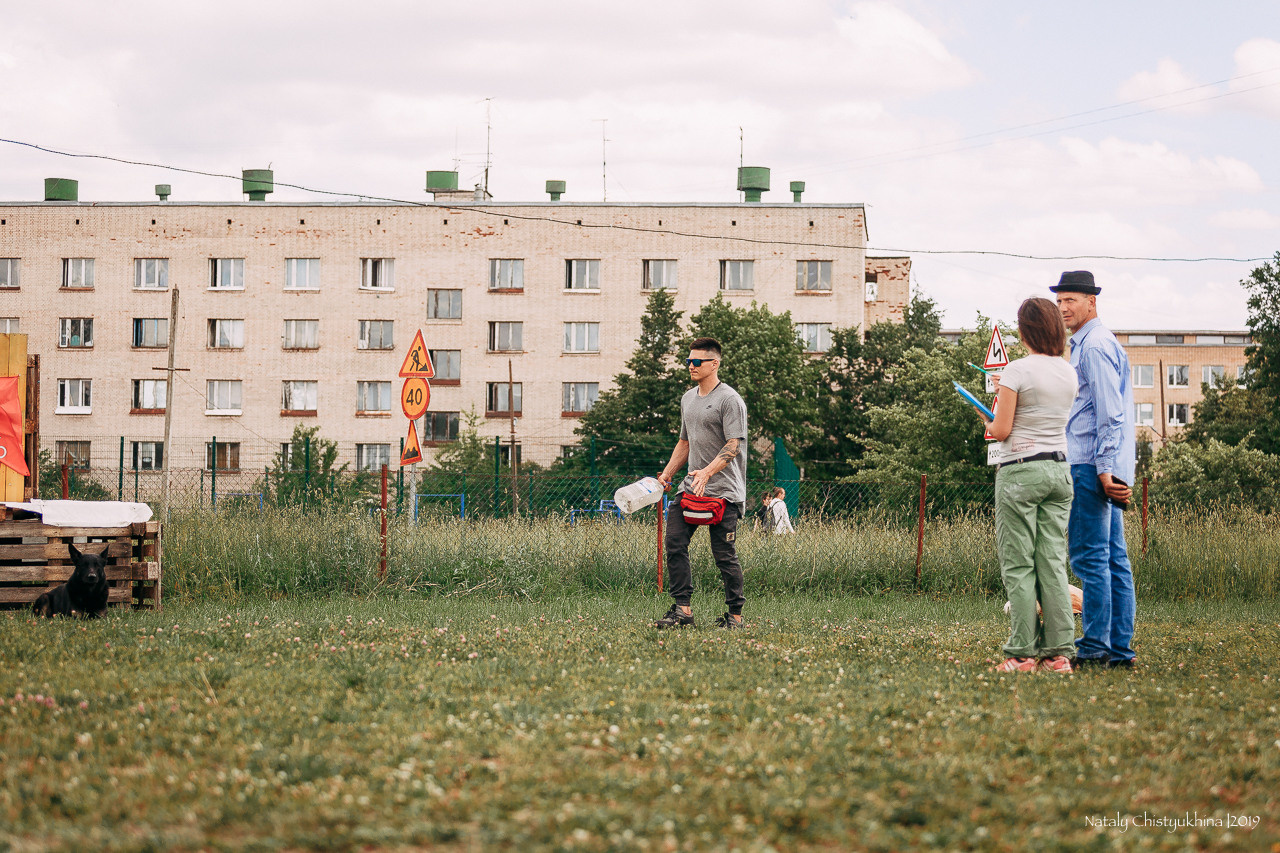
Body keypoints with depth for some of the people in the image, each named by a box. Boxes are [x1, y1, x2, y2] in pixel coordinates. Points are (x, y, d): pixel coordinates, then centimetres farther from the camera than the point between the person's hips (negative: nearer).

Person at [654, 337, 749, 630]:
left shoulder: (730, 400, -8)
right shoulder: (688, 398, 18)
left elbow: (733, 446, -16)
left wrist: (707, 472, -29)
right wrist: (667, 474, 20)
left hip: (724, 492, -7)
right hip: (691, 486, 7)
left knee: (724, 554, -5)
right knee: (675, 542, -6)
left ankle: (735, 614, 5)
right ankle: (683, 609, -5)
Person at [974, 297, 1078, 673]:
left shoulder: (1018, 371, -11)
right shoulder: (1069, 372, 8)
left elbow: (1002, 431, -11)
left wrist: (987, 421, 11)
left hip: (1020, 470, -6)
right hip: (1059, 469, 6)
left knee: (1019, 565, -2)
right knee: (1053, 562, 6)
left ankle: (1022, 653, -3)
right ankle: (1059, 652, 3)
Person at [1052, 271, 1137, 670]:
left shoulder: (1095, 345, -10)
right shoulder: (1084, 344, 22)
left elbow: (1109, 413, -17)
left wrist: (1103, 468, -20)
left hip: (1092, 467, -10)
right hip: (1105, 468, 10)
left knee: (1089, 557, -9)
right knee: (1114, 558, 8)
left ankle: (1095, 649, -8)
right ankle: (1120, 650, 9)